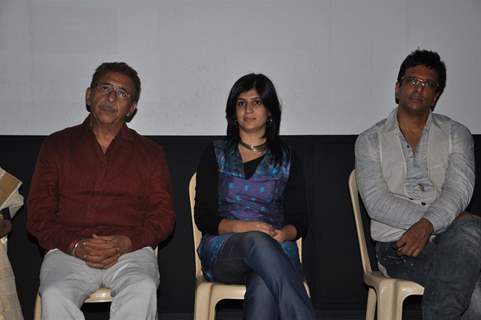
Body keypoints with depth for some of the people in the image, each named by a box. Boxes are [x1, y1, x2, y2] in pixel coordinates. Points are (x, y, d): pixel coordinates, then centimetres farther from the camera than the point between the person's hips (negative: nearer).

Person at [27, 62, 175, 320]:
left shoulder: (149, 152, 17)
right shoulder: (57, 146, 16)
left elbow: (163, 215, 10)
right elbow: (38, 214, 9)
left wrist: (125, 243, -10)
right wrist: (76, 246, -9)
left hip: (131, 251, 0)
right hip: (68, 251, 0)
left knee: (143, 290, -33)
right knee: (55, 296, -32)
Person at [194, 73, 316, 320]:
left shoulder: (286, 158, 17)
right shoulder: (216, 154, 14)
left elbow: (299, 220, 10)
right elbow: (204, 218, 4)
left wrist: (283, 234, -14)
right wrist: (243, 227, -15)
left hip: (276, 251, 1)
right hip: (223, 250, 0)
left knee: (264, 288, -37)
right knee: (257, 241, -38)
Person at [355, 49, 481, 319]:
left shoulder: (456, 134, 14)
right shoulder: (370, 141, 10)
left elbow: (458, 191, -2)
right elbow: (377, 203, -5)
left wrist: (427, 225, -24)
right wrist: (449, 221, -13)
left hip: (451, 239, 3)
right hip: (398, 246, -2)